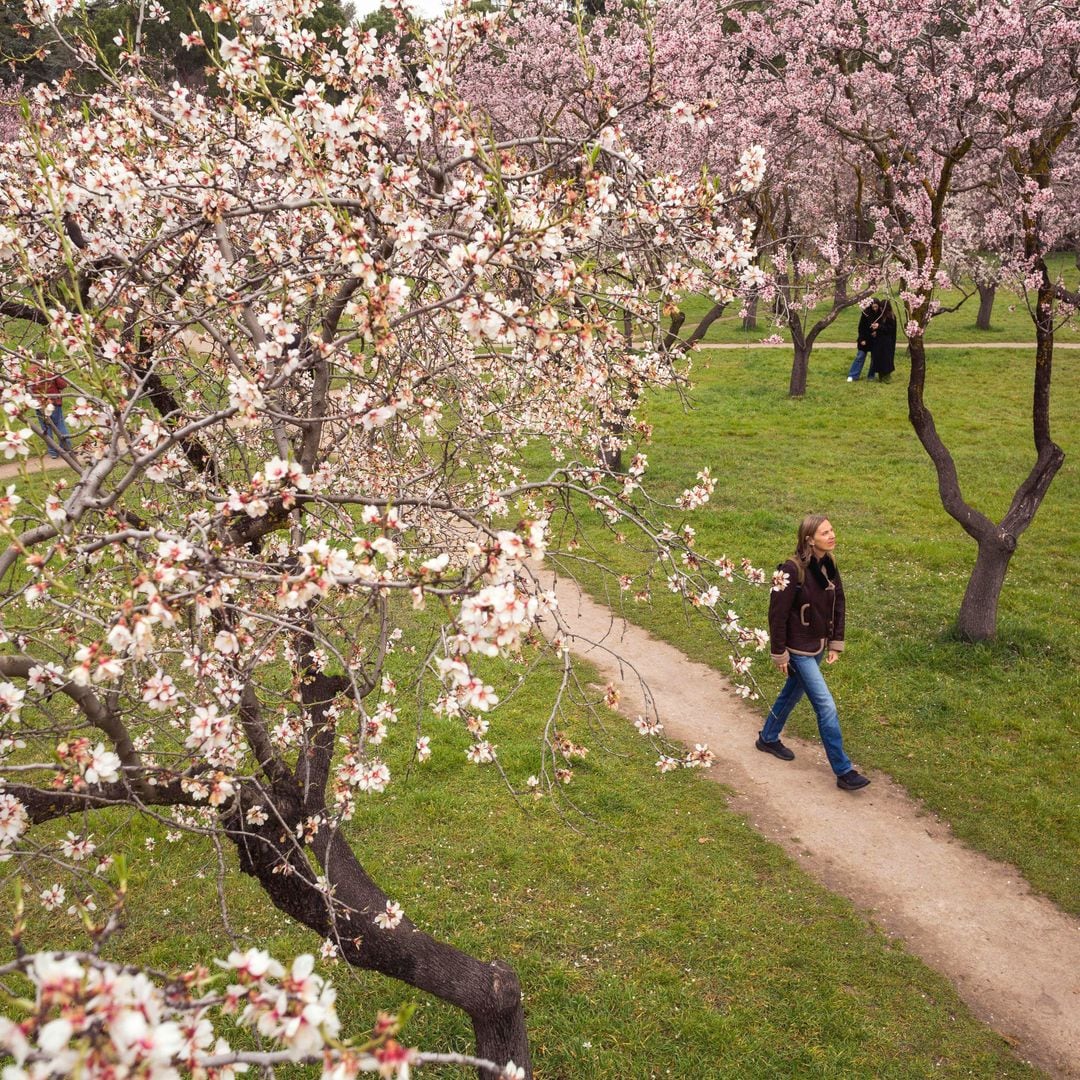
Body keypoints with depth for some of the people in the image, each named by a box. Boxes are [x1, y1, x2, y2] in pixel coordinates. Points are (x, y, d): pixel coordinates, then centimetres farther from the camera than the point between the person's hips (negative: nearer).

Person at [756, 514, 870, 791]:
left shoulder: (828, 565, -1)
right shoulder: (792, 570, -25)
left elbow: (838, 605, 9)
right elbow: (777, 614, -20)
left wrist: (835, 643, 8)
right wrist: (780, 654, -15)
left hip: (817, 647, 8)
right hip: (799, 650, -8)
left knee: (793, 693, 24)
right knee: (826, 707, -6)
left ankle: (768, 738, 46)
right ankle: (843, 771, 3)